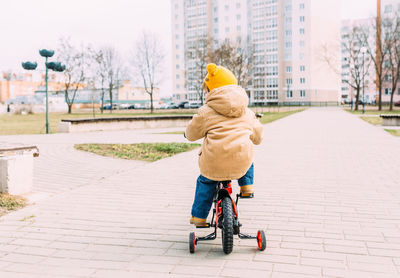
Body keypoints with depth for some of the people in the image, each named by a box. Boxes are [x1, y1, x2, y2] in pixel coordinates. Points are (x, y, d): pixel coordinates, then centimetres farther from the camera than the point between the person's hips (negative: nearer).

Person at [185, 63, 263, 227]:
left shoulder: (205, 112, 3)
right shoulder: (247, 113, 15)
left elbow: (191, 134, 14)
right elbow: (258, 137, 25)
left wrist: (188, 133, 39)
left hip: (213, 164, -2)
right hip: (241, 164, 3)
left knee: (205, 182, 26)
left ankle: (198, 216, 27)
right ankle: (246, 186, 29)